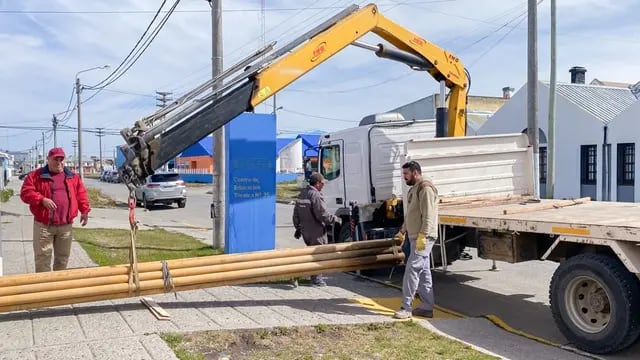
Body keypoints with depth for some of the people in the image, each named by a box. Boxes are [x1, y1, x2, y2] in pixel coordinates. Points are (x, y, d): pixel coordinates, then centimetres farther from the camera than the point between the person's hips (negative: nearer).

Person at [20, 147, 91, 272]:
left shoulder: (73, 177, 10)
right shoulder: (36, 175, 0)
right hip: (43, 224, -3)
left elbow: (81, 194, 11)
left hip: (65, 225, 3)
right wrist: (42, 199, -21)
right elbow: (26, 192, -7)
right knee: (42, 256, 0)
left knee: (63, 256, 12)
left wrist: (84, 210, -1)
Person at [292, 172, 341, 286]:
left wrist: (298, 228, 24)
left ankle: (316, 276, 29)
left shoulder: (302, 193, 11)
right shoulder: (316, 195, -18)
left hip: (305, 230, 9)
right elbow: (322, 214, -22)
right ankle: (317, 278, 8)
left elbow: (296, 213, 17)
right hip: (316, 230, -9)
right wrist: (335, 219, -8)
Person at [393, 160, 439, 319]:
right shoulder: (413, 189, 19)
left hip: (423, 238, -10)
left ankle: (406, 308, -9)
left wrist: (422, 235, -26)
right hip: (415, 237, 10)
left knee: (412, 270, -12)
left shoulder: (425, 188, -13)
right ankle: (427, 307, 16)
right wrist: (402, 231, 28)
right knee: (423, 272, 11)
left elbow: (428, 216, -21)